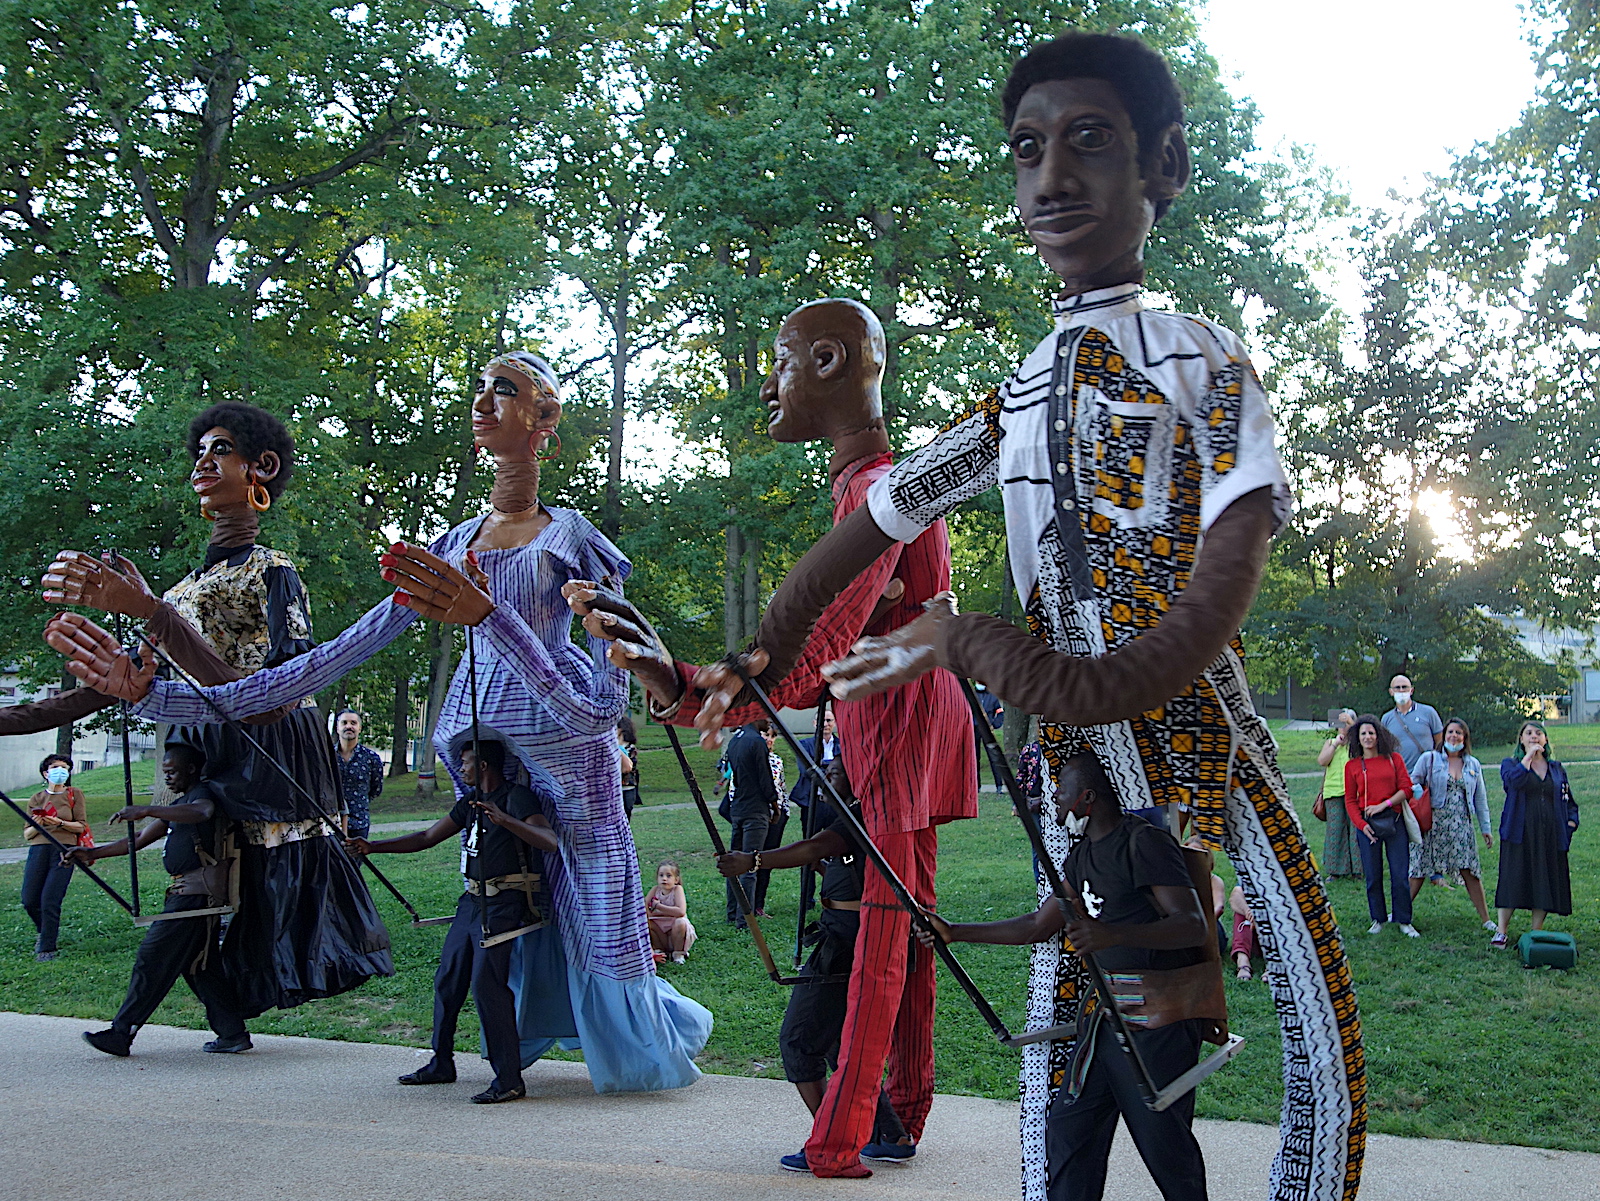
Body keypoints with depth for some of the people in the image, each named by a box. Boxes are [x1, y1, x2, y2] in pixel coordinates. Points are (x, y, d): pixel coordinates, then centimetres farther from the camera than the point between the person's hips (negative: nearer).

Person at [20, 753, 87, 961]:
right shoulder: (36, 799, 14)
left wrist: (60, 823, -13)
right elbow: (27, 834, 13)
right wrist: (36, 825, -8)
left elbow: (81, 827, 3)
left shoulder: (74, 795, 8)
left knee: (49, 901, -12)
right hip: (39, 850, 3)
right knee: (29, 901, -3)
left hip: (64, 850, -3)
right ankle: (45, 932, 27)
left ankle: (47, 947, 0)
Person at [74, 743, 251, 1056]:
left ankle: (121, 1033, -5)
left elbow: (200, 812, -33)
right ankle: (232, 1033, 11)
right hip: (187, 892, 10)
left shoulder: (203, 793, -7)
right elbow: (141, 839, 24)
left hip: (196, 892, -10)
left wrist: (146, 810, -43)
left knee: (153, 957, -8)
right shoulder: (180, 805, 24)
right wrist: (94, 853, 15)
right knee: (200, 966, 10)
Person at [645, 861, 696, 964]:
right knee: (645, 922, -19)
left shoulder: (677, 889, -14)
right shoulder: (655, 890, -4)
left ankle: (678, 953, -9)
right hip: (661, 930, 3)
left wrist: (658, 906, -24)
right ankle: (658, 949, 2)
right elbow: (643, 908, -10)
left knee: (680, 922, -33)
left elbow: (681, 912, -28)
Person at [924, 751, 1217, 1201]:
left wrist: (1116, 935, -36)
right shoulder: (1084, 855, 15)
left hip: (1158, 1016, -9)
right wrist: (954, 931, 20)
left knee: (1162, 1138, -4)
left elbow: (1194, 925, -22)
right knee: (1068, 1126, 7)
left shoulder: (1145, 843, -13)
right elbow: (1037, 927, 22)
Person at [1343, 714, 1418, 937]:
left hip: (1394, 821, -1)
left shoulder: (1394, 759, 5)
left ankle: (1404, 921, 10)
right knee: (1372, 876, 3)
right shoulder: (1352, 766, 6)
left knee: (1400, 875, -1)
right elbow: (1350, 801, 6)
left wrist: (1383, 804, -10)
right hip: (1367, 824, 1)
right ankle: (1378, 920, 15)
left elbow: (1406, 789, 1)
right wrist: (1361, 824, -8)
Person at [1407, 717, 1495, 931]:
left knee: (1470, 871, -2)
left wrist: (1485, 828, 13)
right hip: (1434, 824, -2)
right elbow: (1413, 784, 2)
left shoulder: (1473, 765, 12)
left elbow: (1480, 799, 15)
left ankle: (1486, 919, 5)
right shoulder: (1429, 759, 2)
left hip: (1461, 826, 2)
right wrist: (1421, 796, -20)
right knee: (1419, 871, 0)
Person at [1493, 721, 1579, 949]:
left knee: (1545, 882, 1)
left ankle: (1536, 932, 9)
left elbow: (1569, 801, 19)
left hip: (1550, 836, 3)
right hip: (1519, 833, -3)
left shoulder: (1556, 769, 16)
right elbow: (1514, 780, -17)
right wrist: (1528, 756, -12)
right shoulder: (1511, 763, 7)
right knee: (1512, 879, -7)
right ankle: (1501, 931, -2)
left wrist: (1570, 823, 2)